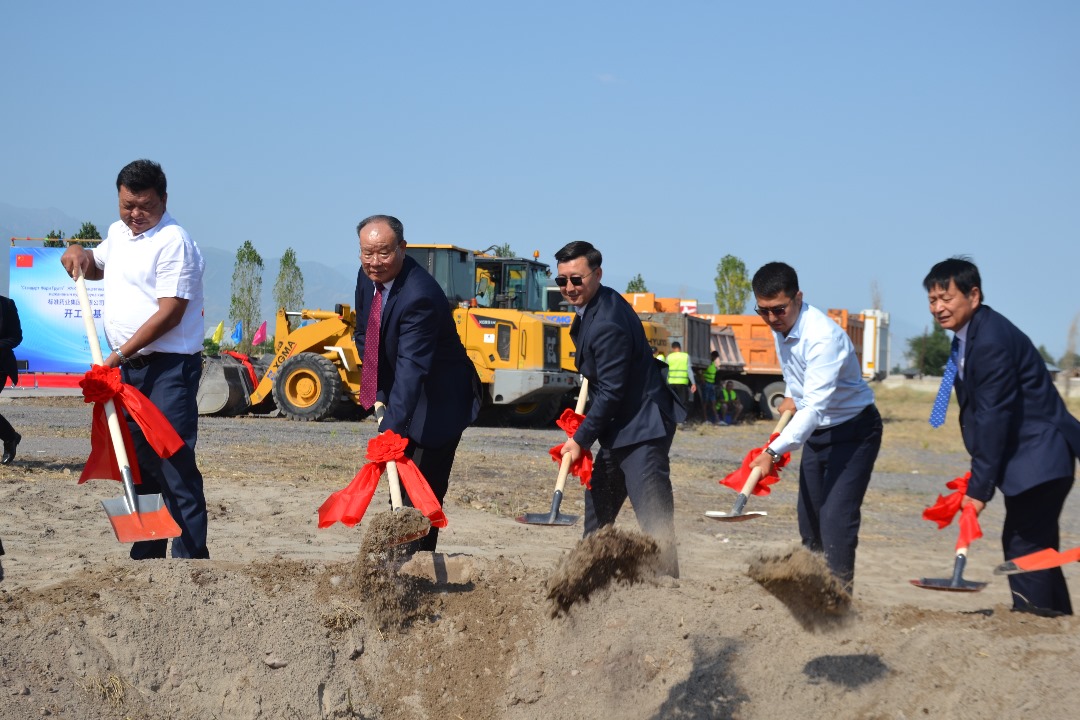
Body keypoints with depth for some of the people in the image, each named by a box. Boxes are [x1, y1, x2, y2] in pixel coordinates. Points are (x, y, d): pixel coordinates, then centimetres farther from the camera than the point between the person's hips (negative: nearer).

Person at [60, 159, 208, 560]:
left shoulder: (173, 242, -13)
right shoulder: (118, 233, 15)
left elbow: (169, 313, -20)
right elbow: (97, 267, 37)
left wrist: (121, 353, -20)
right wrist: (79, 254, 13)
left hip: (169, 366, -9)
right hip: (129, 367, 9)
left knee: (175, 466, -11)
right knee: (137, 464, 13)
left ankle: (191, 558, -10)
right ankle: (145, 558, 22)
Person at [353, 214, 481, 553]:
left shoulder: (419, 296, -32)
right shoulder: (368, 276, -4)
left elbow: (412, 367, -40)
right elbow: (364, 334, 14)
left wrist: (393, 427, -47)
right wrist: (377, 391, 5)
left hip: (437, 402, -9)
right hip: (398, 392, 9)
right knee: (400, 487, 17)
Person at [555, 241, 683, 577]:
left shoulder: (607, 323, -22)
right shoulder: (592, 307, 9)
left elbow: (611, 391, -21)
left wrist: (582, 439, -14)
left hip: (641, 427, -11)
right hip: (621, 426, 11)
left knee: (655, 518, -13)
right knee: (598, 506, 18)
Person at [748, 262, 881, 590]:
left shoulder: (823, 337, -32)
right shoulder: (781, 325, -4)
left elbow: (814, 407, -40)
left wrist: (773, 451, -46)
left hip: (853, 430, -8)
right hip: (816, 430, 9)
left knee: (836, 519, -19)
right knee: (809, 518, 10)